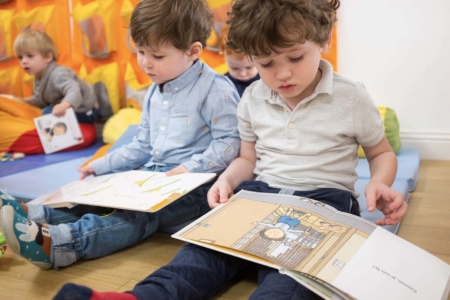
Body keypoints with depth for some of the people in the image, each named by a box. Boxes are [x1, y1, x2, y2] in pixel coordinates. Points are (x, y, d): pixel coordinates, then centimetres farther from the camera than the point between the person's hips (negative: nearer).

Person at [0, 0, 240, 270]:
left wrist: (191, 168, -28)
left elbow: (230, 142, -16)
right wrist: (101, 165, 16)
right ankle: (40, 218, -25)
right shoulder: (155, 92, 15)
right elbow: (142, 145, 22)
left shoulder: (215, 89, -11)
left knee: (140, 212, -31)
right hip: (153, 174, 9)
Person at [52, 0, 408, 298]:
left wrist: (379, 183, -11)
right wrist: (228, 179, -4)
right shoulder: (253, 99, 7)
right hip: (260, 193, 3)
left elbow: (382, 153, 11)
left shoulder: (352, 98, -2)